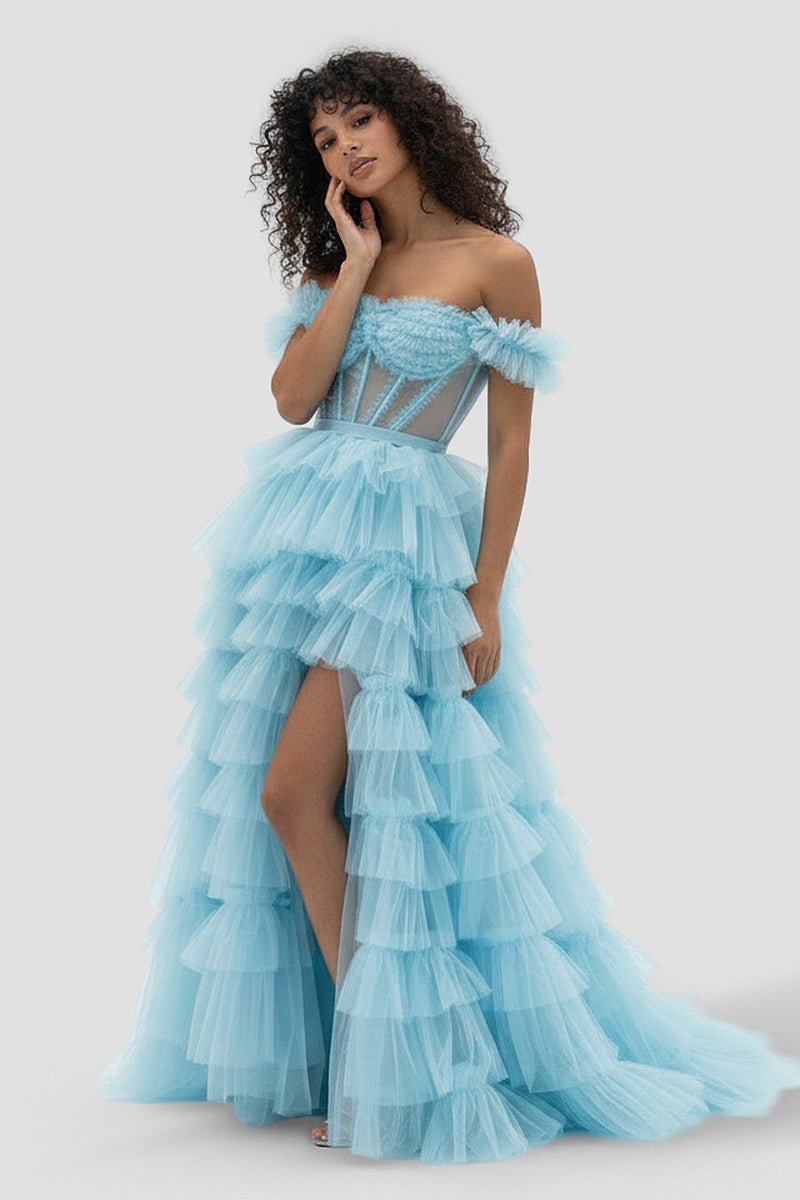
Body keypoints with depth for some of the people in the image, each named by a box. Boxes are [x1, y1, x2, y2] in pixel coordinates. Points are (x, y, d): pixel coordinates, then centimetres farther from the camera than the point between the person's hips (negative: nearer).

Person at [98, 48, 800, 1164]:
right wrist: (356, 268, -3)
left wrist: (486, 600, -10)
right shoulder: (335, 261, 14)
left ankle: (384, 1065, 4)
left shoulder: (496, 261, -3)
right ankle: (370, 1042, 19)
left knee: (295, 790, -12)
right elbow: (292, 400, 0)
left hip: (405, 542, -6)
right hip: (299, 530, 7)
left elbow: (513, 443, -6)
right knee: (273, 796, 5)